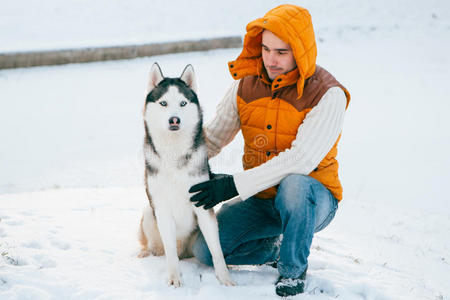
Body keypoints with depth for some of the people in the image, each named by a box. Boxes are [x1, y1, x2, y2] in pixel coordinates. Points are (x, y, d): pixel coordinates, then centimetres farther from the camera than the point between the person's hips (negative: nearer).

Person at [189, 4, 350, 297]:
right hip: (262, 201, 5)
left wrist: (235, 184, -34)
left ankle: (294, 268, -14)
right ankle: (277, 248, 12)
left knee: (294, 186, -40)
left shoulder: (328, 95, -19)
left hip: (312, 199, -4)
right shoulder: (246, 86, -2)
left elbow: (301, 159, -29)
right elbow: (212, 137, 5)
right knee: (205, 250, -14)